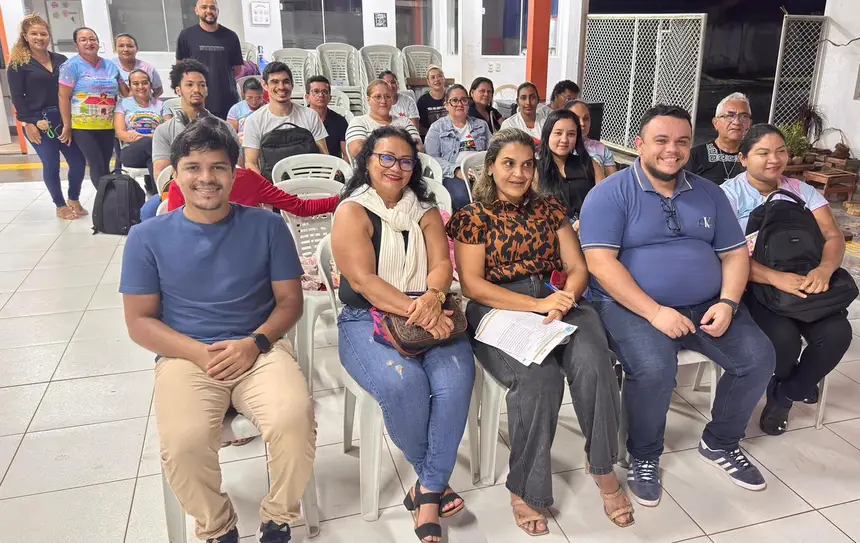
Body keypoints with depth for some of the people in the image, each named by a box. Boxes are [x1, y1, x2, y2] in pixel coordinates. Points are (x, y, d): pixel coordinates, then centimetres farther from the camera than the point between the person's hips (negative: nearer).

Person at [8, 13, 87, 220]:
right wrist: (27, 123, -12)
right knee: (51, 165, 0)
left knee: (78, 161, 2)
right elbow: (17, 97, -4)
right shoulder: (17, 63, -1)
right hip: (37, 122, -4)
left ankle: (74, 199, 25)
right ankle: (60, 206, 17)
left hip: (64, 119, 4)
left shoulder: (60, 60, 11)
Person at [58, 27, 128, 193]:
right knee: (97, 165, -7)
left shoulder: (110, 66, 11)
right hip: (83, 126, -4)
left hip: (108, 125, 4)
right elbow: (63, 97, -7)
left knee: (105, 165, 7)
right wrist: (67, 126, -10)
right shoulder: (72, 66, -4)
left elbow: (126, 92, 17)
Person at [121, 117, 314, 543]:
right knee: (184, 444, -28)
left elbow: (290, 301, 6)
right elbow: (140, 321, 4)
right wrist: (199, 352, -12)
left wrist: (255, 343, -12)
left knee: (293, 420, -28)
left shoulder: (266, 225, 4)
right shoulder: (148, 237, 4)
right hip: (186, 356, 0)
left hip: (260, 350, 1)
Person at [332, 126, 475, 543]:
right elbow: (362, 279, -13)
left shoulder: (425, 211, 14)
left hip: (428, 315, 4)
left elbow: (442, 264, 1)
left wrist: (432, 299, -23)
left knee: (456, 378, -26)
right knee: (403, 383, -31)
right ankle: (434, 478, -3)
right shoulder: (352, 211, 0)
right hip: (366, 319, -3)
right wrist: (415, 311, -26)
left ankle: (429, 491, -12)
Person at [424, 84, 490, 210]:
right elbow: (432, 158, -2)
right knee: (463, 197, -36)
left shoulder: (481, 125, 21)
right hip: (452, 176, -3)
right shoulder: (437, 127, 10)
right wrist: (456, 170, -16)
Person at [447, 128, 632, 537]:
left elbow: (578, 268, 10)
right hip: (496, 311, -3)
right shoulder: (472, 216, 4)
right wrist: (537, 304, -15)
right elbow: (472, 285, -6)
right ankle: (525, 488, -12)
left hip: (555, 301, 3)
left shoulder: (550, 208, 15)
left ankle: (602, 466, -6)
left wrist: (565, 298, -14)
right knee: (539, 377, -32)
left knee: (592, 363, -28)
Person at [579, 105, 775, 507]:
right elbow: (600, 262, -17)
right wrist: (654, 312, -24)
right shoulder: (611, 194, -6)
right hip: (632, 306, -5)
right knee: (654, 371, -32)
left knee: (759, 358, -12)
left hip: (706, 305, 6)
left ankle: (720, 443, 15)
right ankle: (644, 457, -1)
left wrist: (728, 302, -8)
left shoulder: (708, 193, 12)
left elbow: (735, 254, 12)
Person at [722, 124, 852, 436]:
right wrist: (776, 278, -32)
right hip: (752, 286, -4)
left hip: (804, 282, 5)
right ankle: (797, 386, 10)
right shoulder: (729, 194, -5)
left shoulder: (802, 191, 10)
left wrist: (825, 269, -23)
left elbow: (833, 237, 0)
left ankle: (785, 396, 5)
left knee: (837, 333, -21)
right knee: (783, 337, -29)